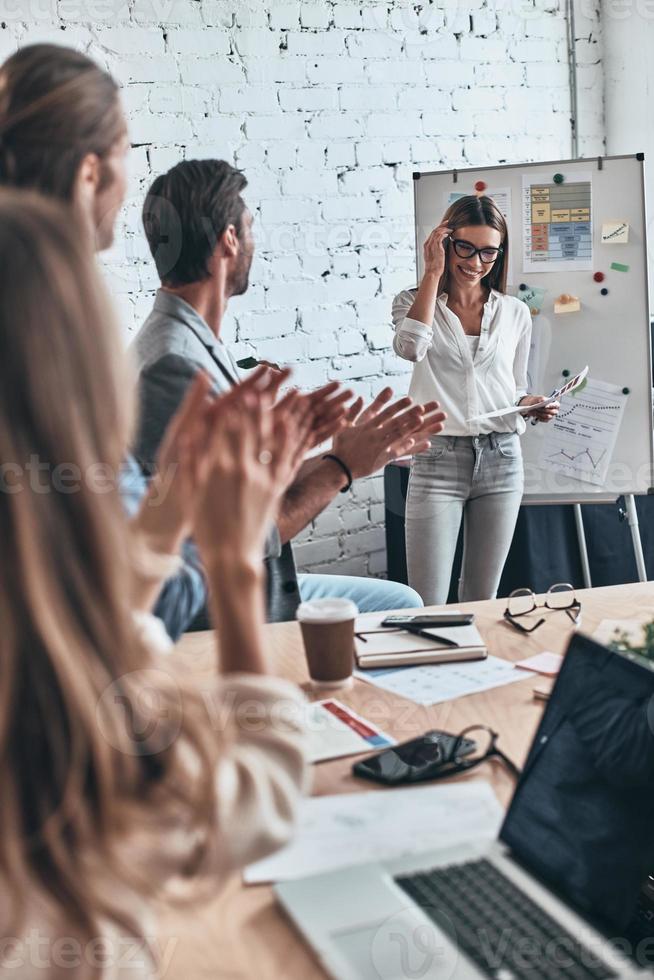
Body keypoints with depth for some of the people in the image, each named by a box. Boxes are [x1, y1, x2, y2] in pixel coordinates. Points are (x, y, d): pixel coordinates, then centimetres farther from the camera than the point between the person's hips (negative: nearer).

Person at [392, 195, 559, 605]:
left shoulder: (515, 313, 11)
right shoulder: (415, 302, 4)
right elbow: (410, 347, -19)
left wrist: (533, 405, -4)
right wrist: (433, 272, -11)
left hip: (501, 460, 3)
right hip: (438, 459, -3)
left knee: (482, 601, 12)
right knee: (427, 607, -5)